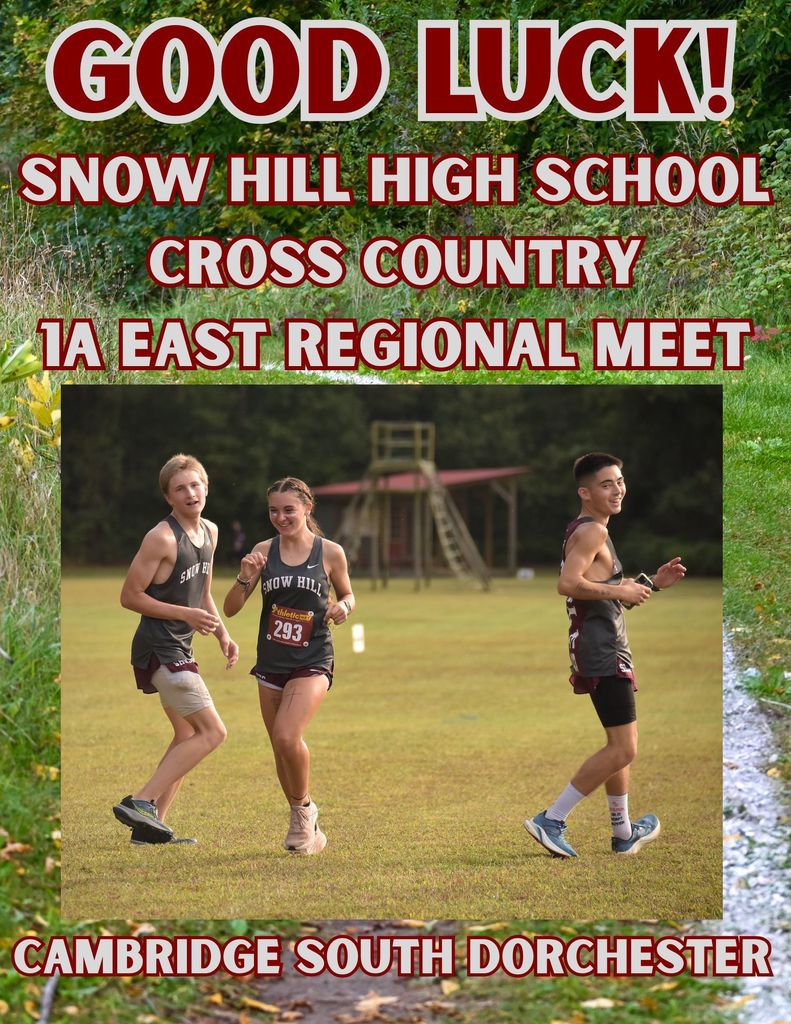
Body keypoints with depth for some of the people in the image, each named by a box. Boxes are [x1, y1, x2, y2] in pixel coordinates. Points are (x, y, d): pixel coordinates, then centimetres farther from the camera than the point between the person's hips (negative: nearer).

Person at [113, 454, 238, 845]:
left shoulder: (209, 532, 11)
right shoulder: (162, 538, -16)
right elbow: (130, 596, -15)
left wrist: (222, 634, 12)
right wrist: (186, 615, -20)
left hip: (179, 649, 10)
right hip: (159, 648, -10)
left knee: (187, 736, 14)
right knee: (212, 731, -12)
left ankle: (150, 824, 17)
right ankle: (140, 802, -13)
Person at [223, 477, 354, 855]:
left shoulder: (330, 553, -3)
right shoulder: (264, 551, 3)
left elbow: (347, 595, 14)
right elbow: (231, 608, 2)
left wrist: (344, 607, -9)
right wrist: (244, 579, -17)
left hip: (312, 662, -4)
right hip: (271, 663, 4)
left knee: (287, 736, -23)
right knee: (281, 750, 10)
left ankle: (303, 808, 2)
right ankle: (305, 826, 29)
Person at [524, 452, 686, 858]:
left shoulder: (589, 531, 19)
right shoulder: (591, 531, -13)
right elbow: (568, 584, -28)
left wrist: (651, 583, 19)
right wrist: (620, 591, -20)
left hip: (604, 648, 11)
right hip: (603, 651, -11)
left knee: (620, 745, 22)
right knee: (623, 749, -12)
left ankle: (624, 833, 33)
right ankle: (551, 820, -13)